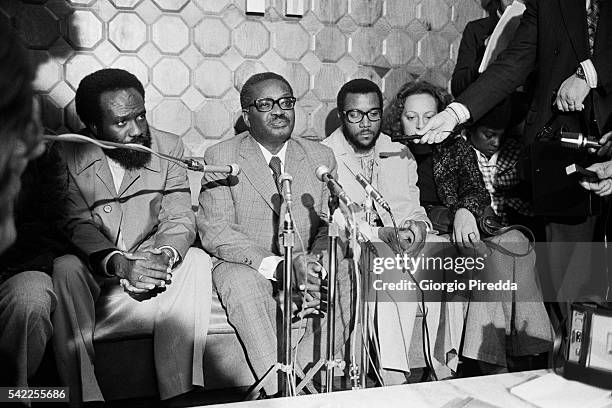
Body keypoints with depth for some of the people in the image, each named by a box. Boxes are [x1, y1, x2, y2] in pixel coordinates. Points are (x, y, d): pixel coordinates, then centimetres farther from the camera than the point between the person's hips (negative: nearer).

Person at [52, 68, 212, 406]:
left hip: (147, 264, 2)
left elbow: (180, 218, -6)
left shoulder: (168, 147, -1)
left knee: (195, 262, -24)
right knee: (66, 267, -32)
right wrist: (116, 263, -34)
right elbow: (75, 223, -15)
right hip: (90, 271, -2)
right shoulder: (67, 156, -7)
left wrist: (162, 256, -29)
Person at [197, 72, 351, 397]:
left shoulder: (320, 157, 8)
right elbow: (214, 231, -12)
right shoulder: (221, 157, -3)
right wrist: (277, 266, -25)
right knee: (242, 285, -36)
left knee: (349, 279, -25)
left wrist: (318, 265, -19)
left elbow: (331, 224, 5)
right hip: (246, 268, -3)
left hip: (308, 268, 3)